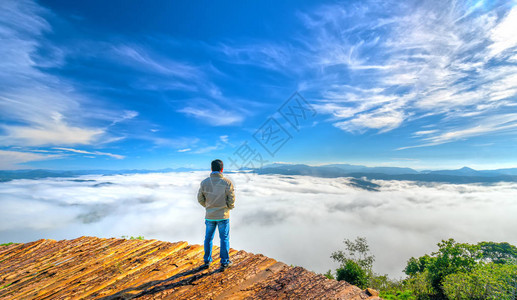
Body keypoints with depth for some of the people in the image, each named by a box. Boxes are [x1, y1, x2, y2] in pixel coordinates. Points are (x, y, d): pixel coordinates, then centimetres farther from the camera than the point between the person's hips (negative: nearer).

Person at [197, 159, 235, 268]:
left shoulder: (204, 182, -7)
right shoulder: (227, 182, -16)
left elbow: (200, 199, 2)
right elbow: (231, 199, -11)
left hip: (209, 216, 3)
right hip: (223, 215, -2)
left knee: (208, 238, 20)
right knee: (224, 238, 13)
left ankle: (207, 261, 33)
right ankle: (224, 261, 25)